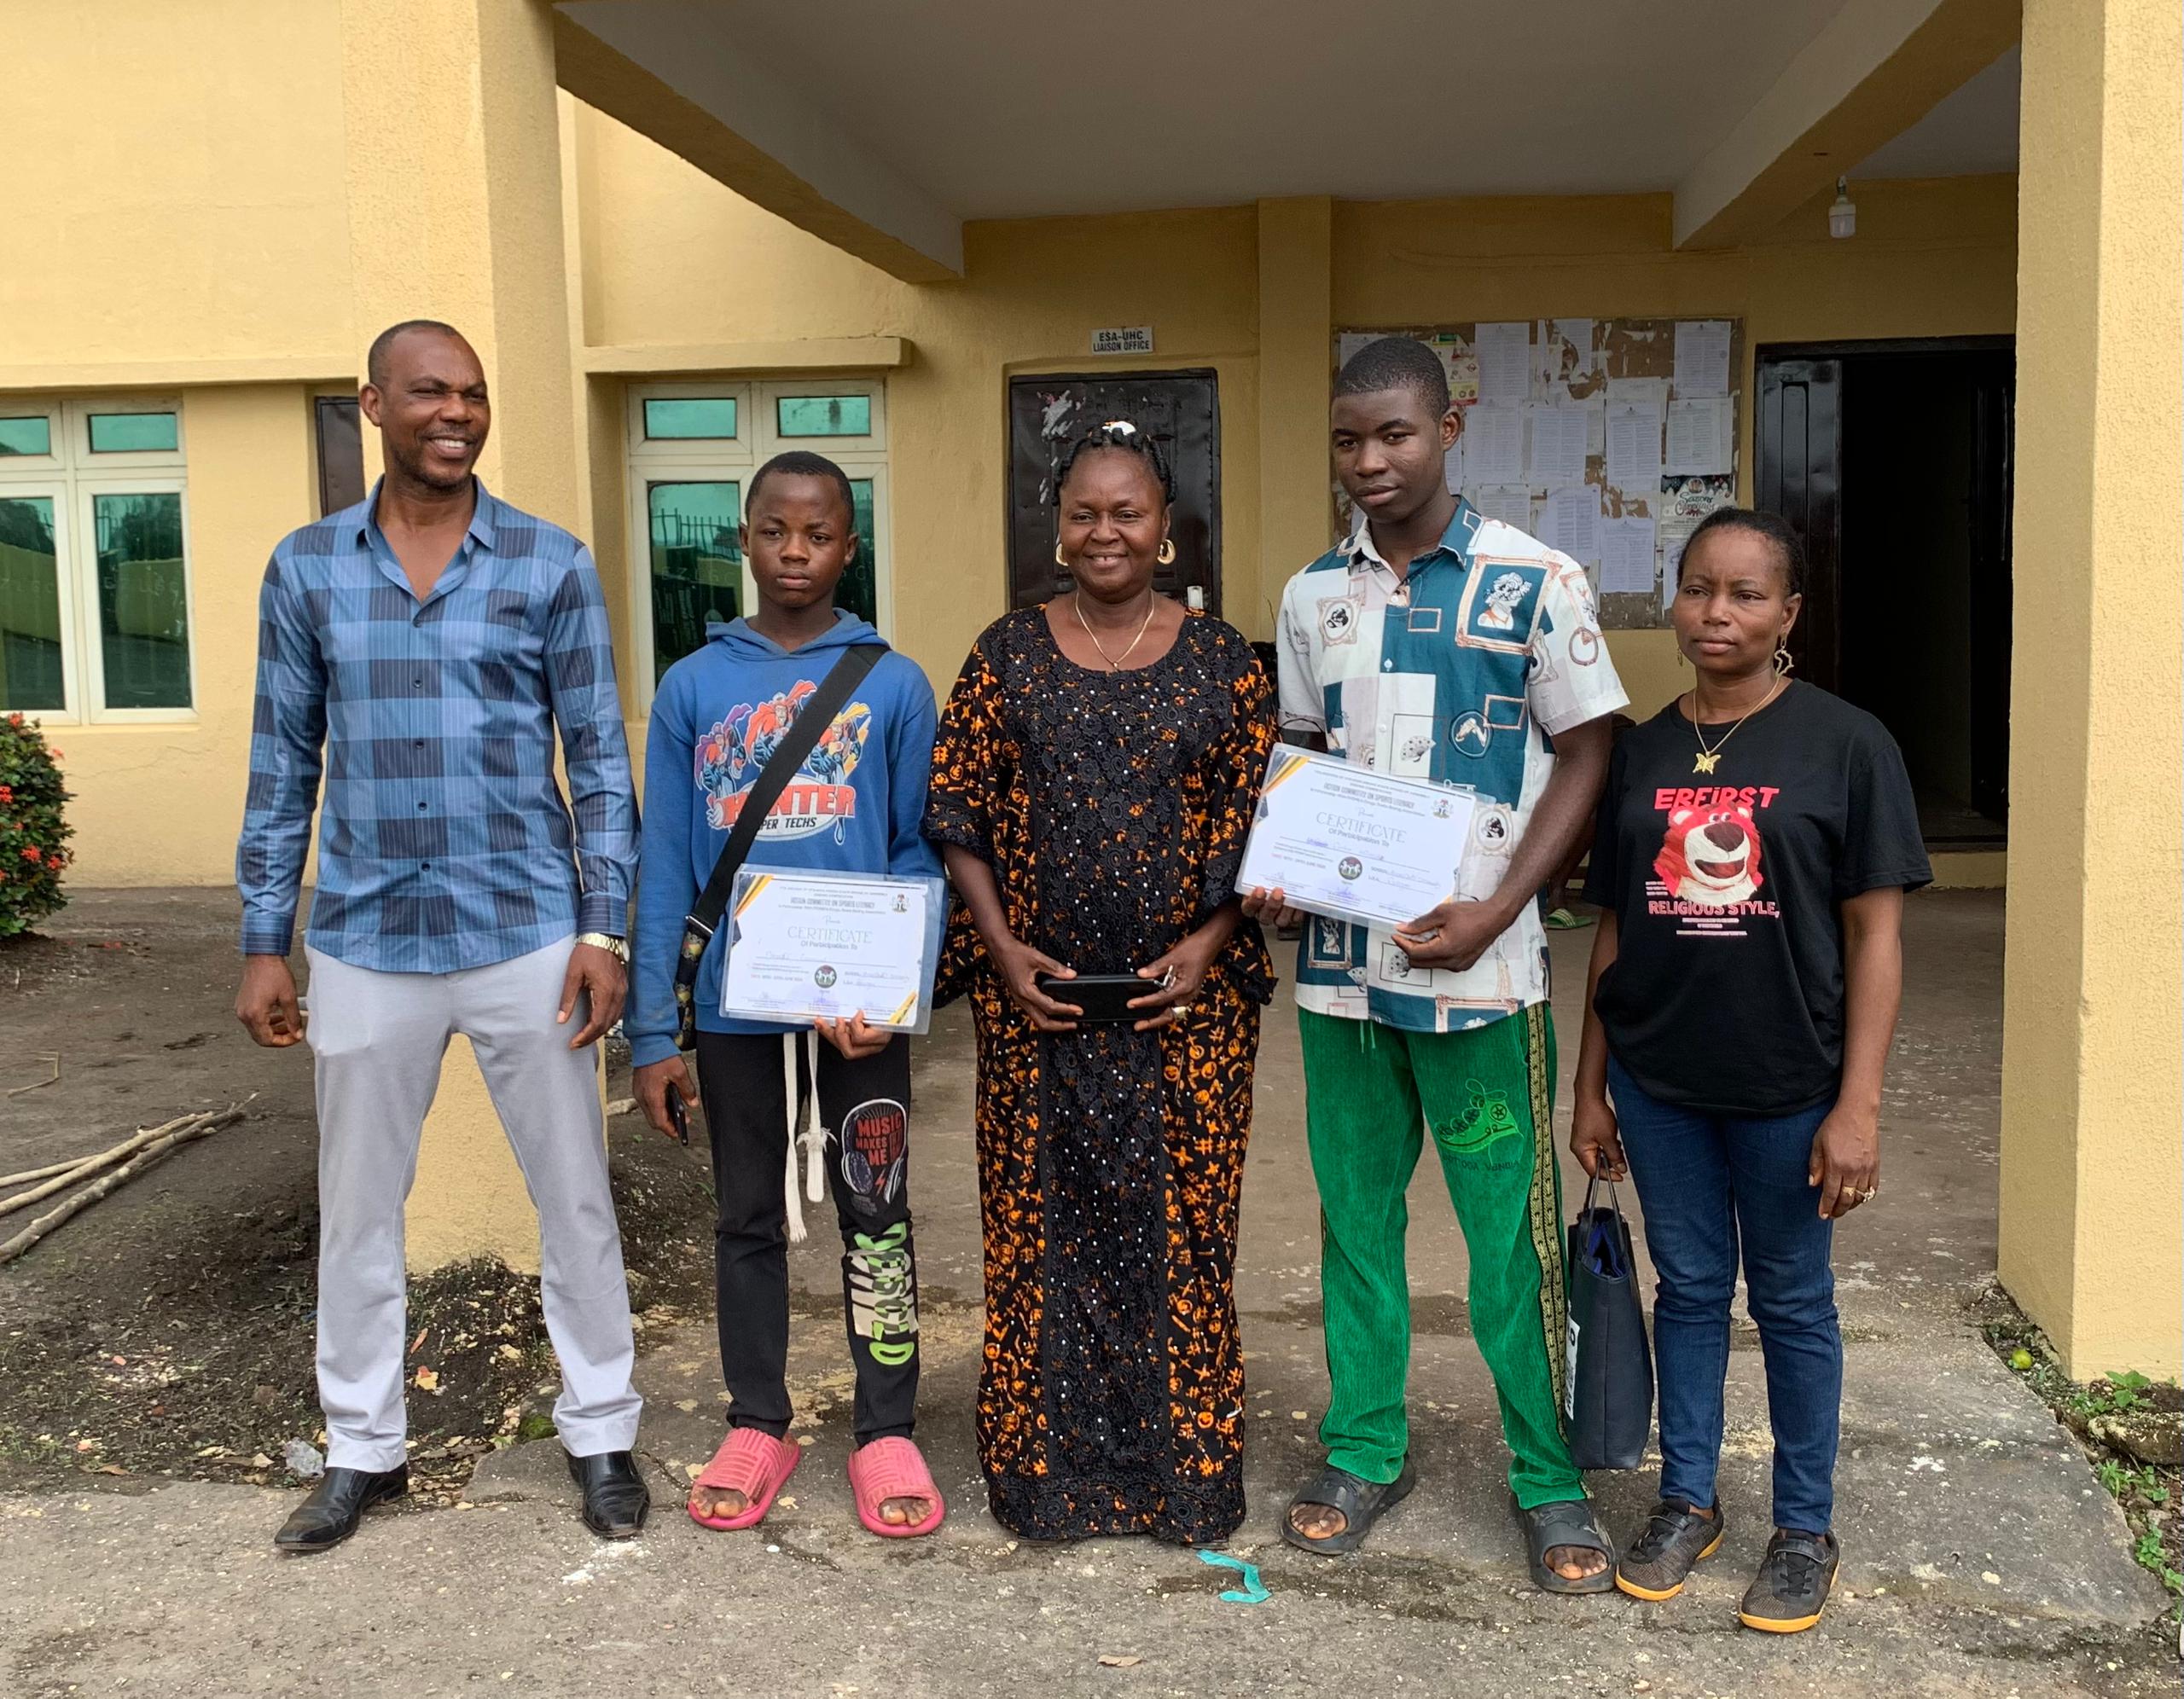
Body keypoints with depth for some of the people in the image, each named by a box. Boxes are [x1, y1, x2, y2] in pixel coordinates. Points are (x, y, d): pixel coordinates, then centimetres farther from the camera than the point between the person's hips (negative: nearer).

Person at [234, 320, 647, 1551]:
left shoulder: (552, 564, -2)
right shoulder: (307, 568, 4)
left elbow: (600, 756, 0)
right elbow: (284, 764, 8)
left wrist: (602, 931, -7)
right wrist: (265, 945, 5)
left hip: (527, 937, -2)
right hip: (366, 944, 2)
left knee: (575, 1199, 7)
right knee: (358, 1208, 13)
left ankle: (603, 1435, 24)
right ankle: (363, 1449, 30)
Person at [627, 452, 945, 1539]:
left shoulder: (894, 685, -2)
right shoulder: (692, 687, 2)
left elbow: (920, 854, -1)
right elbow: (664, 869, 2)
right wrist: (652, 1030, -2)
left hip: (860, 1004, -1)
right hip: (736, 1004, 2)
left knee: (874, 1215, 9)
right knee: (747, 1219, 14)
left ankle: (886, 1434, 23)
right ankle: (757, 1427, 30)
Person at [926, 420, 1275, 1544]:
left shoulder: (1220, 661, 3)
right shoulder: (1008, 654, 4)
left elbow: (1257, 822, 2)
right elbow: (957, 816, 2)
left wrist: (1205, 947, -9)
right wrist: (1003, 949, -8)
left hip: (1183, 993, 0)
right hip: (1039, 995, 1)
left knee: (1180, 1225, 5)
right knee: (1040, 1223, 6)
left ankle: (1182, 1466, 21)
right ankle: (1047, 1470, 22)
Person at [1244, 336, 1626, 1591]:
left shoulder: (1534, 581, -5)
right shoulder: (1315, 593, 8)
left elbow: (1587, 751, -3)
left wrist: (1497, 909, -14)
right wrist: (1275, 874, -2)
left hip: (1478, 968, -4)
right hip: (1339, 963, 4)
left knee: (1513, 1230, 3)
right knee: (1356, 1215, 13)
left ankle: (1549, 1476, 20)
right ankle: (1367, 1450, 29)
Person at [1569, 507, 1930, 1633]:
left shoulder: (1846, 744, -7)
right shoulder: (1639, 754, 4)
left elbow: (1874, 934, -8)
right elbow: (1613, 930, 8)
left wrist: (1857, 1106, -12)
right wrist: (1590, 1087, 9)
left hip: (1788, 1086, -3)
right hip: (1659, 1083, 3)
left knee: (1792, 1303, 11)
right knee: (1688, 1288, 15)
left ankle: (1805, 1530, 28)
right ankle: (1687, 1502, 32)